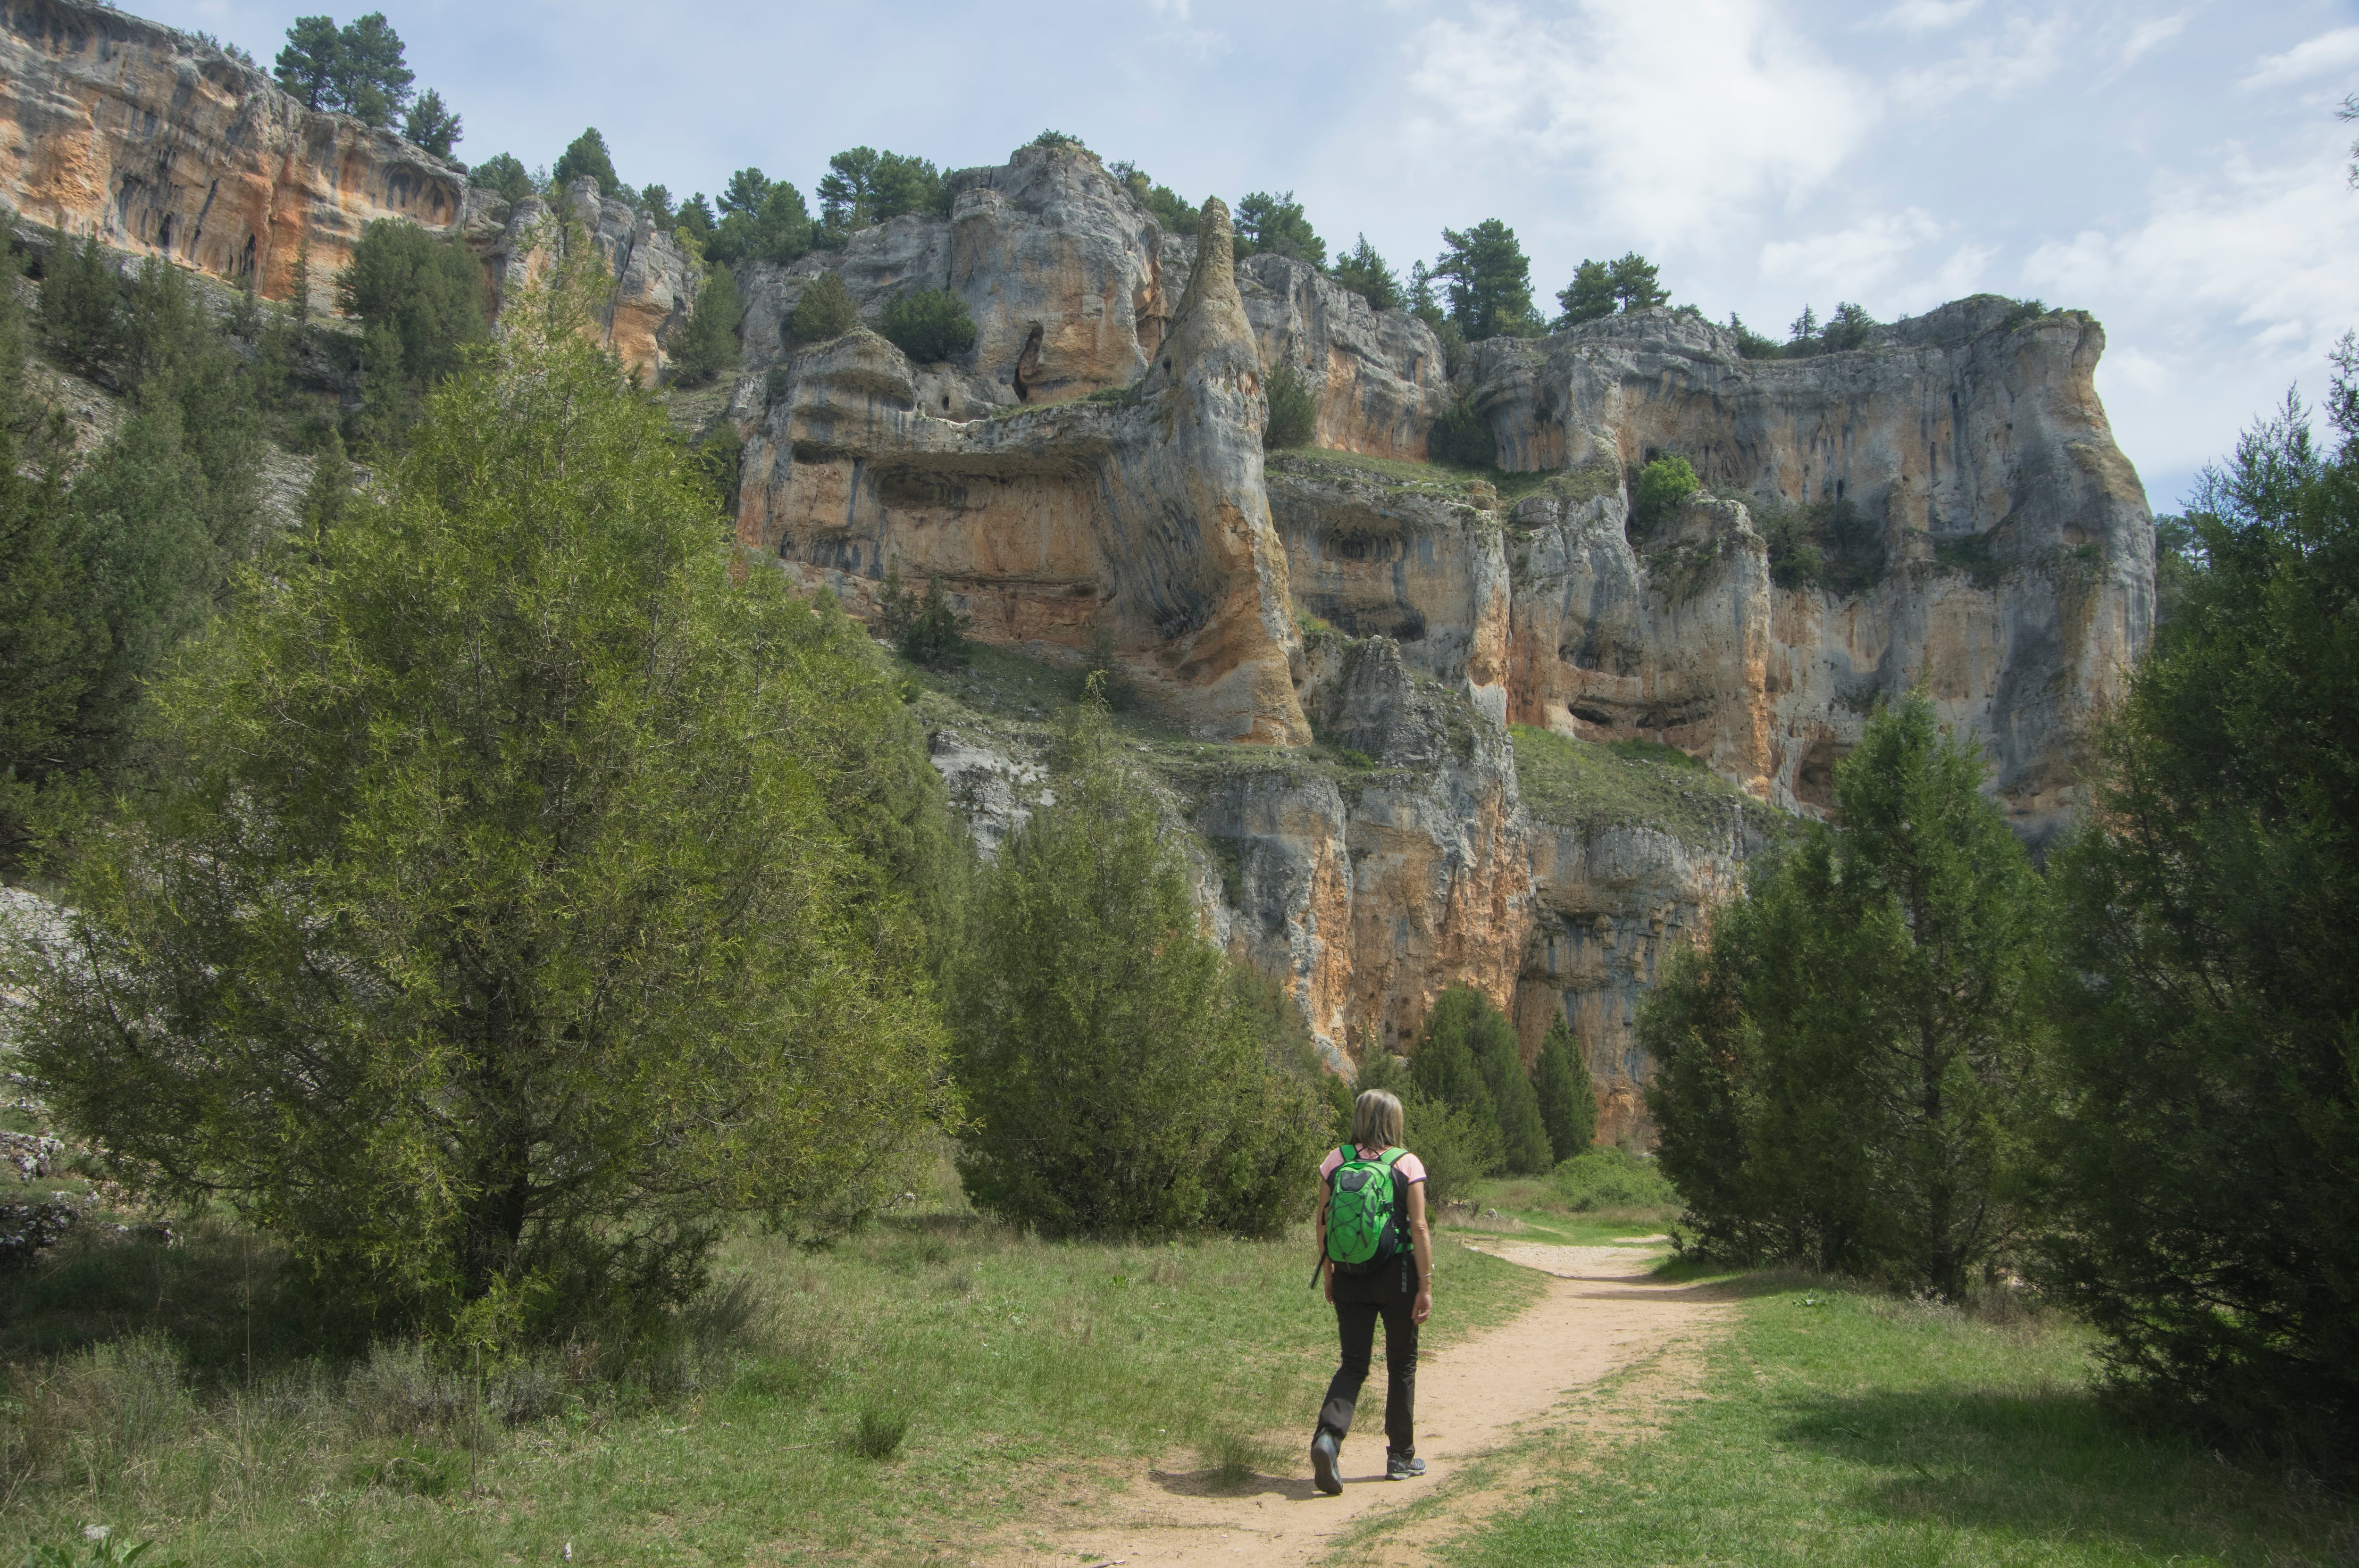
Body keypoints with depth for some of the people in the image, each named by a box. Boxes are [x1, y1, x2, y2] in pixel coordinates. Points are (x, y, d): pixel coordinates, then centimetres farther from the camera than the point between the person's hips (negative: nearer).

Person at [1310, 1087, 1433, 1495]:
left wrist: (1328, 1273, 16)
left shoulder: (1335, 1161, 1)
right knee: (1401, 1366, 14)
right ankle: (1401, 1457, 22)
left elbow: (1323, 1224, 5)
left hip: (1349, 1277, 2)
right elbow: (1419, 1228, -10)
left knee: (1353, 1365, 8)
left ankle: (1328, 1436, -16)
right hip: (1397, 1276, -2)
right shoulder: (1408, 1164, -7)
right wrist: (1426, 1285, -7)